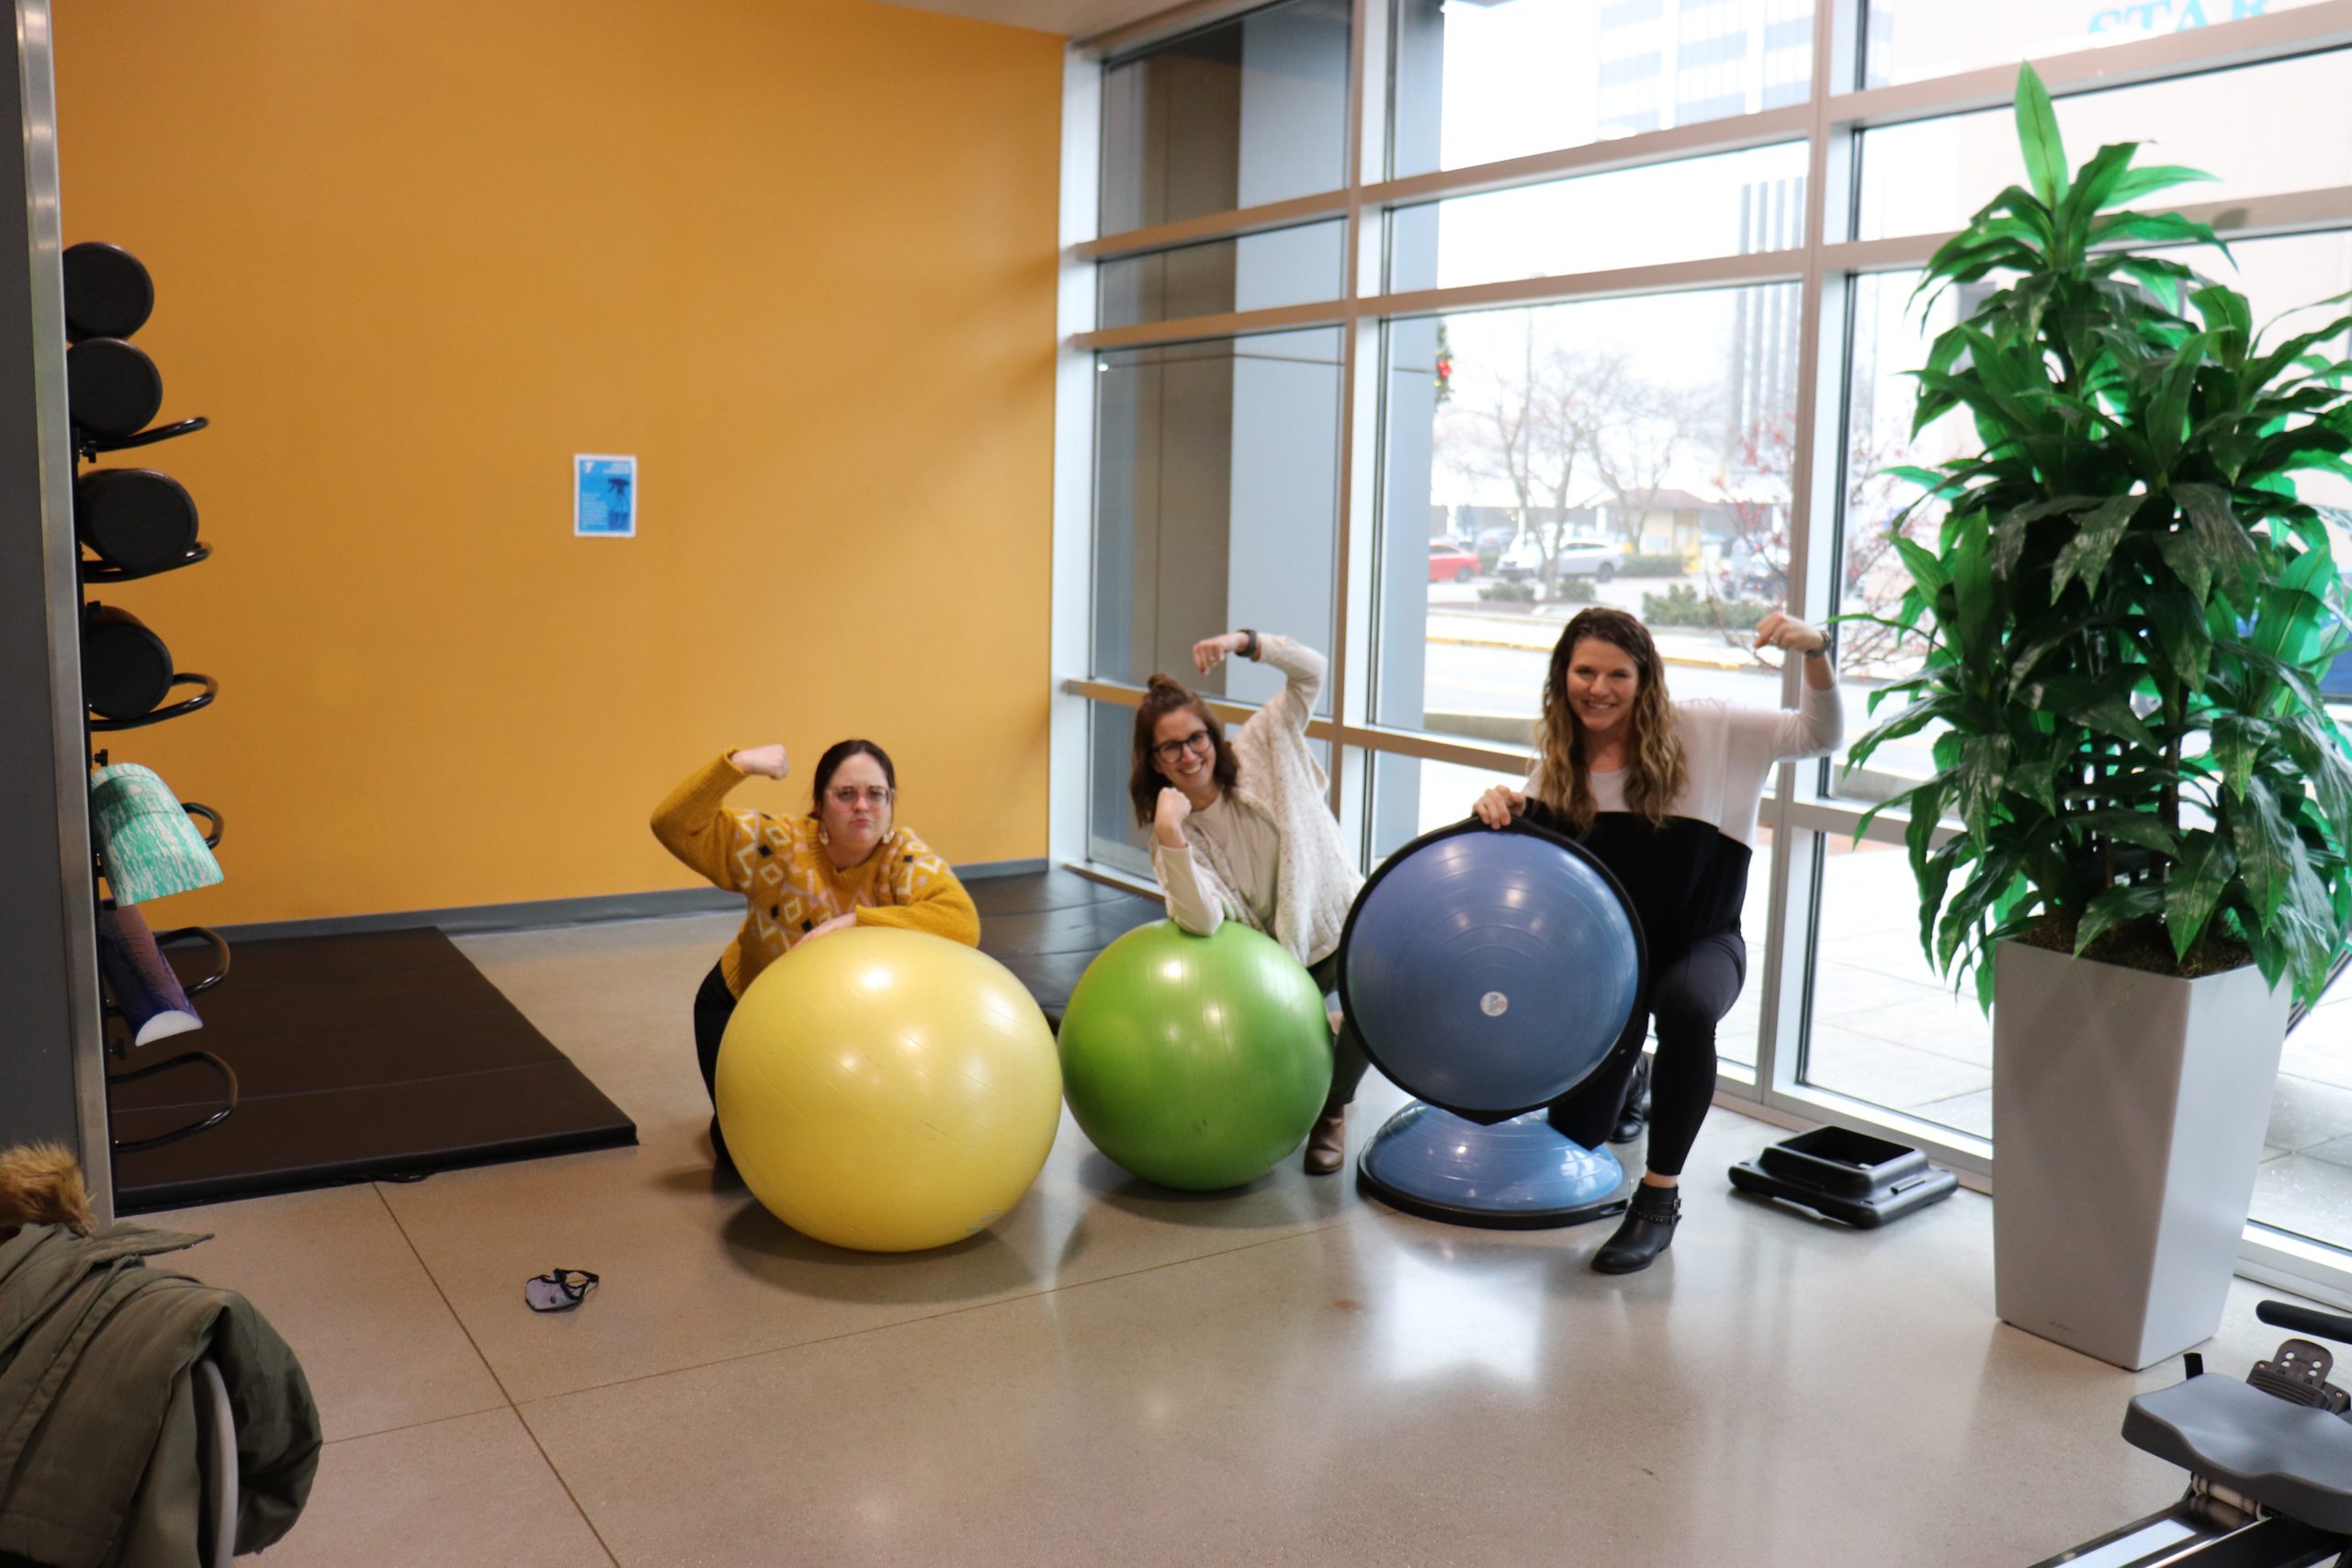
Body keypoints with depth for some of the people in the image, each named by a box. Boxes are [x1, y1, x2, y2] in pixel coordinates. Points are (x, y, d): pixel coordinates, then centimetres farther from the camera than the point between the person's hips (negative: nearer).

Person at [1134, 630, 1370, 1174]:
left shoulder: (1261, 750, -10)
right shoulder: (1172, 834, -12)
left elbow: (1311, 670, -17)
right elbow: (1204, 920, -29)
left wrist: (1243, 642, -33)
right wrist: (1170, 833, -38)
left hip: (1341, 925, -2)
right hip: (1271, 957, 2)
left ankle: (1333, 1109, -2)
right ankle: (1327, 1035, 31)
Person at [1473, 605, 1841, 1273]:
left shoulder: (1700, 731, -14)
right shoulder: (1560, 764, -5)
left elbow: (1820, 736, -15)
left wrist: (1815, 652, -33)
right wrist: (1500, 810, -32)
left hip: (1699, 943, -3)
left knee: (1686, 1007, -42)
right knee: (1572, 1136, 6)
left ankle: (1659, 1198, -22)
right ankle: (1627, 1078, 45)